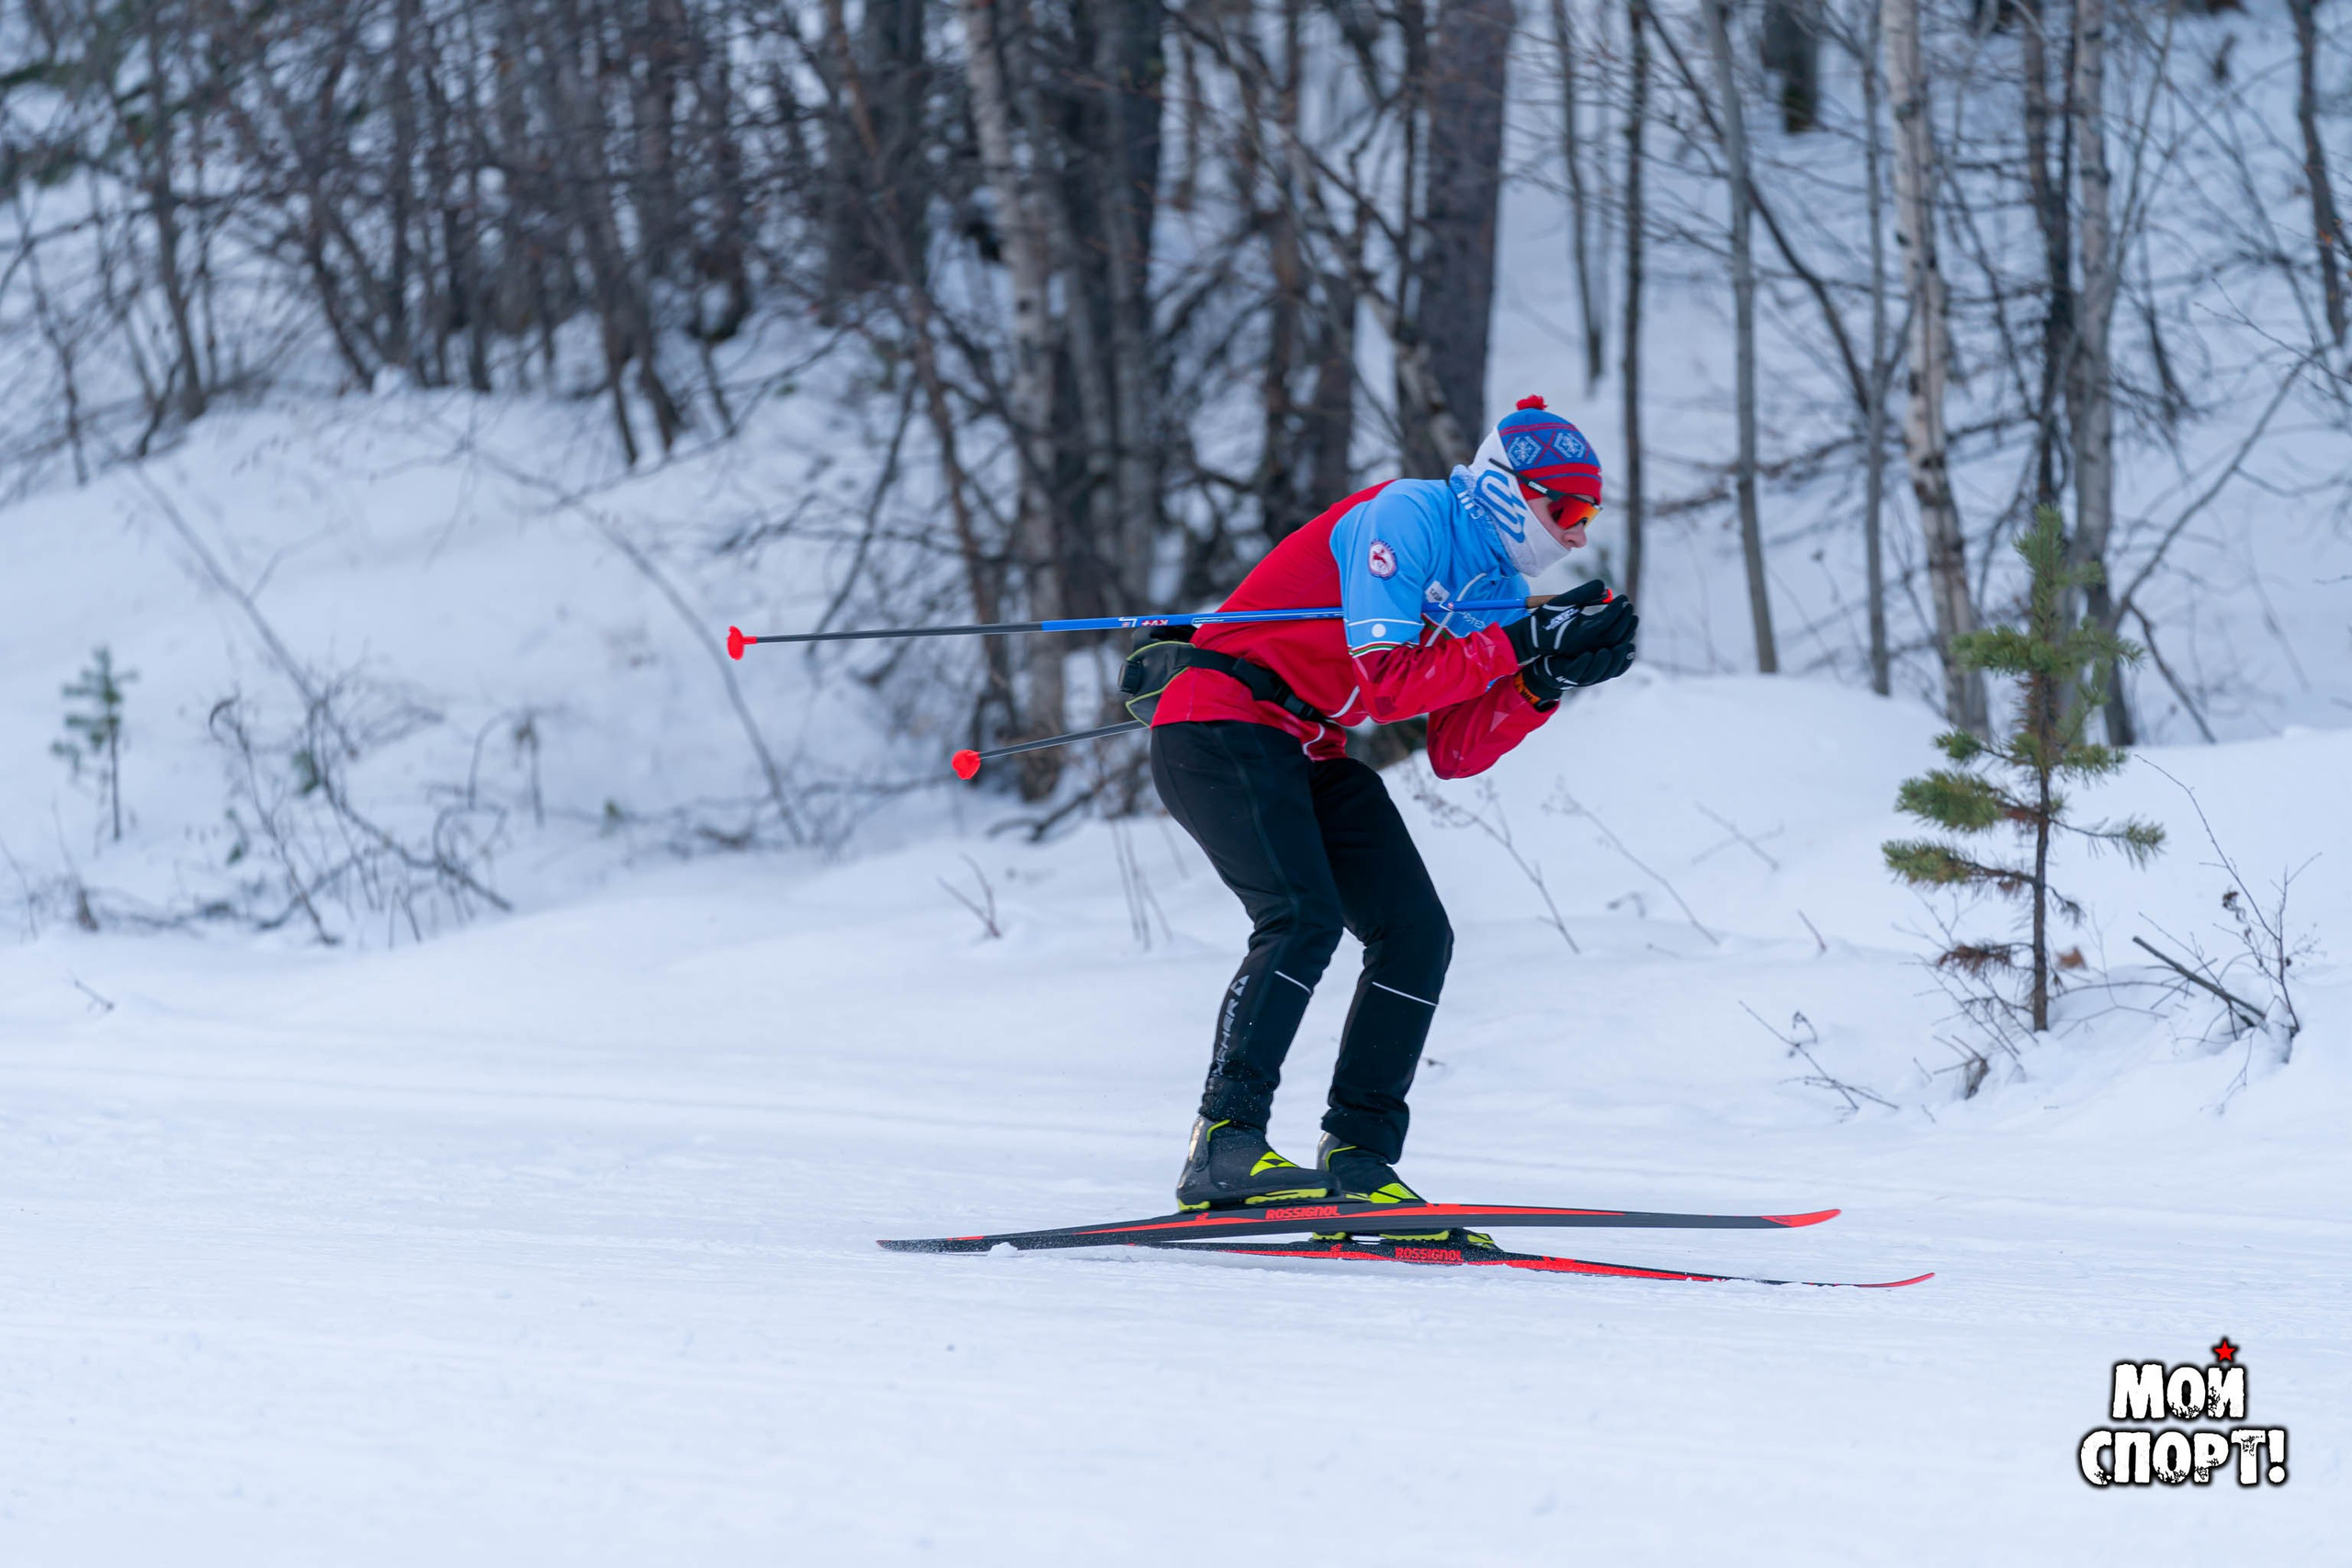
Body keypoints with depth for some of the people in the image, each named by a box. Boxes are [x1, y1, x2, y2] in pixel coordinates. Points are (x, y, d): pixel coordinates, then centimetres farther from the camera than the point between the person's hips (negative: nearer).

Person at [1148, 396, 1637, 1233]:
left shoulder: (1500, 587, 11)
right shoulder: (1409, 517, -15)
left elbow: (1453, 754, 5)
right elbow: (1387, 683, -25)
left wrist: (1549, 678, -7)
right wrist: (1519, 644, -20)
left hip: (1311, 755, 9)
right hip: (1221, 727, -9)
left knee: (1418, 935, -3)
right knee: (1304, 918, -26)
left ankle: (1357, 1160, -2)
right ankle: (1224, 1146, -28)